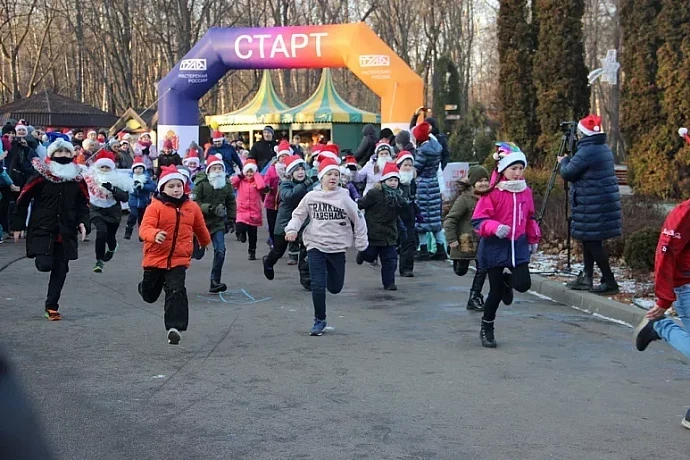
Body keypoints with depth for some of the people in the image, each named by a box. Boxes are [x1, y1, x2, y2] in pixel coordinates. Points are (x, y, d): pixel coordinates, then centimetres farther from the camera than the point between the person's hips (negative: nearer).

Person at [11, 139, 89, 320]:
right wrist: (18, 226, 0)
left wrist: (82, 221, -2)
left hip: (66, 232, 3)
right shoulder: (40, 177, -6)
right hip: (42, 230, -3)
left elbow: (83, 203, 16)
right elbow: (22, 201, 0)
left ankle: (51, 306, 17)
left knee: (60, 270, 4)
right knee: (45, 265, -16)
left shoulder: (77, 179, 5)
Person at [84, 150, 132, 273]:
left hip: (113, 211, 1)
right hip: (96, 210, -1)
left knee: (110, 235, 10)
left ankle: (112, 247, 51)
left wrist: (113, 189, -29)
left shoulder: (118, 179, -10)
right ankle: (99, 260, -10)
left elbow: (125, 197, -17)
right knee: (102, 231, -25)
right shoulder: (91, 177, -9)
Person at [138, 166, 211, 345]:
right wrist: (155, 235, -44)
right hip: (155, 258, -1)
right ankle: (146, 286, 53)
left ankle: (174, 327, -16)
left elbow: (200, 228, 20)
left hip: (179, 260, 1)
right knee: (150, 295, 17)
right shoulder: (155, 207, -11)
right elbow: (145, 228, -22)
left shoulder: (192, 207, 2)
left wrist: (205, 243, 35)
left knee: (176, 292, -17)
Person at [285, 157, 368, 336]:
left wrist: (361, 243, 4)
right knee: (318, 285, -10)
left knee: (335, 288, 10)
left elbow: (358, 219, 1)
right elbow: (298, 215, 8)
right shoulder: (311, 197, -3)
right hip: (315, 245, 0)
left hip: (337, 247, 1)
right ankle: (319, 320, 8)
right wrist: (292, 229, -11)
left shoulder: (344, 198, -6)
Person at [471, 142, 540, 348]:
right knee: (496, 292, 1)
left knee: (523, 284, -10)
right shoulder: (492, 193, -13)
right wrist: (495, 227, -30)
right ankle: (486, 329, 21)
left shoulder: (526, 192, 5)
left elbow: (530, 218, 19)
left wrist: (533, 238, 21)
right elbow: (478, 221, -14)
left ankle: (506, 281, 29)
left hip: (518, 245, 4)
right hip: (495, 246, -4)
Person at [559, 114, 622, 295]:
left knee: (593, 242, -5)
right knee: (589, 239, 16)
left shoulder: (586, 151, -17)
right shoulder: (604, 148, 14)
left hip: (592, 205, -10)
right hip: (606, 200, 10)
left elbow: (568, 173, -13)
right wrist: (569, 161, 16)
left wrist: (564, 161, 6)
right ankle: (587, 277, 21)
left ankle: (609, 281, -4)